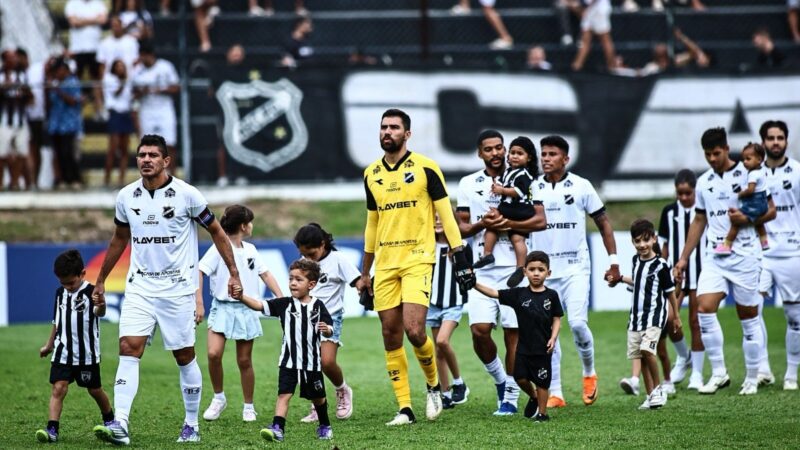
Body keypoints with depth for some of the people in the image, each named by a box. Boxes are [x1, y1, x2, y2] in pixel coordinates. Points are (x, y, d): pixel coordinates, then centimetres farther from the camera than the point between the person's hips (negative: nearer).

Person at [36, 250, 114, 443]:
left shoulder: (91, 292, -12)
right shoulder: (61, 293, 7)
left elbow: (100, 312, -32)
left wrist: (101, 306, -55)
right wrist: (49, 345, 26)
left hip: (87, 354, -4)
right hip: (63, 353, 4)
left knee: (95, 390, 12)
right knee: (58, 388, -11)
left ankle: (110, 421, 36)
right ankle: (52, 429, -17)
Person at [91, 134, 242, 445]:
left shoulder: (186, 195, -8)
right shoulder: (126, 197, 4)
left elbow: (216, 232, 2)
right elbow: (119, 239, 19)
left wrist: (234, 273, -2)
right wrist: (101, 281, 22)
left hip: (177, 288, -3)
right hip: (139, 288, 3)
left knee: (184, 356, 4)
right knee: (128, 349, -12)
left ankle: (192, 425, 18)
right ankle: (119, 425, -20)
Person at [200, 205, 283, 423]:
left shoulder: (250, 250, 10)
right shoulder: (219, 249, -8)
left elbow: (265, 274, 18)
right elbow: (199, 271, -13)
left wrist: (281, 298, 10)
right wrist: (198, 302, -21)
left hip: (246, 310, 4)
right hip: (222, 308, -4)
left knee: (244, 361, 6)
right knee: (214, 354, -19)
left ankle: (249, 407, 17)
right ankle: (218, 398, 1)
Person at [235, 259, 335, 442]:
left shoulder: (318, 306, -2)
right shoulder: (284, 304, -3)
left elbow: (329, 330, 1)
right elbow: (259, 305, -12)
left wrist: (326, 329, -24)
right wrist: (242, 297, -28)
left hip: (312, 362, 1)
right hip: (289, 361, -1)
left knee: (318, 398, 16)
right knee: (284, 394, -15)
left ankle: (324, 426, 37)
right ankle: (277, 428, -22)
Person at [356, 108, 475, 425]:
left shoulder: (425, 168, -4)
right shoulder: (372, 174, 11)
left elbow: (446, 214, -2)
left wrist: (460, 259, -8)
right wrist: (364, 273, 19)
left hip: (417, 260, -5)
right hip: (385, 264, 5)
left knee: (414, 330, -17)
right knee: (391, 336, 1)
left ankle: (434, 385, 10)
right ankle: (405, 408, 5)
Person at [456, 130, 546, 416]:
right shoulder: (468, 185, 10)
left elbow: (540, 221, -4)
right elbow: (461, 228, 10)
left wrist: (507, 223, -15)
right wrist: (482, 224, -10)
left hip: (513, 267, -2)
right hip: (482, 269, 2)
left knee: (513, 332, -1)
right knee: (479, 330, -10)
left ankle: (510, 397, 6)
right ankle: (499, 378, 15)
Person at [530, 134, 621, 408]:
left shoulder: (581, 186, 0)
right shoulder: (532, 188, 3)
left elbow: (603, 223, 6)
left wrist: (613, 261, 3)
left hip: (575, 267, -2)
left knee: (577, 323, -16)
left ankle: (589, 372, 11)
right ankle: (555, 393, 5)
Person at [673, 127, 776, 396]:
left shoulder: (748, 175, -4)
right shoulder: (704, 182, 11)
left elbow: (771, 211, -2)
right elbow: (699, 221, 20)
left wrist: (746, 218, -20)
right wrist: (683, 259, 17)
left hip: (745, 256, -4)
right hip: (715, 259, 4)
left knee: (749, 318, 1)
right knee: (704, 308, -14)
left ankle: (752, 378, 12)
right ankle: (718, 373, -6)